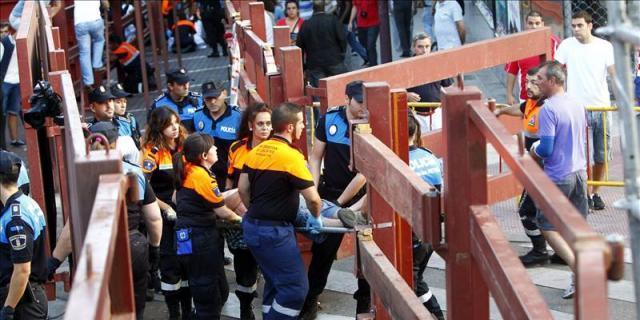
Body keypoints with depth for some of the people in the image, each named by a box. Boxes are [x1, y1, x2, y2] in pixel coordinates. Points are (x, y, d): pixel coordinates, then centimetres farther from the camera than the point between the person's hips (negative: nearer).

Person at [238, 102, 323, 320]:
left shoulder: (257, 151, 7)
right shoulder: (291, 156, -17)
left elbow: (242, 189, 12)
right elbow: (312, 198, -18)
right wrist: (316, 217, 1)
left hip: (252, 226, 9)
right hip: (274, 231, -9)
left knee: (275, 283, 20)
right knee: (296, 287, -5)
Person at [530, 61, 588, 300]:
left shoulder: (549, 109, -18)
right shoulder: (577, 104, 7)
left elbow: (545, 148, -22)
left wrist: (533, 151, -1)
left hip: (558, 177, -8)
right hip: (580, 172, 8)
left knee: (547, 226, 2)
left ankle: (578, 269, -10)